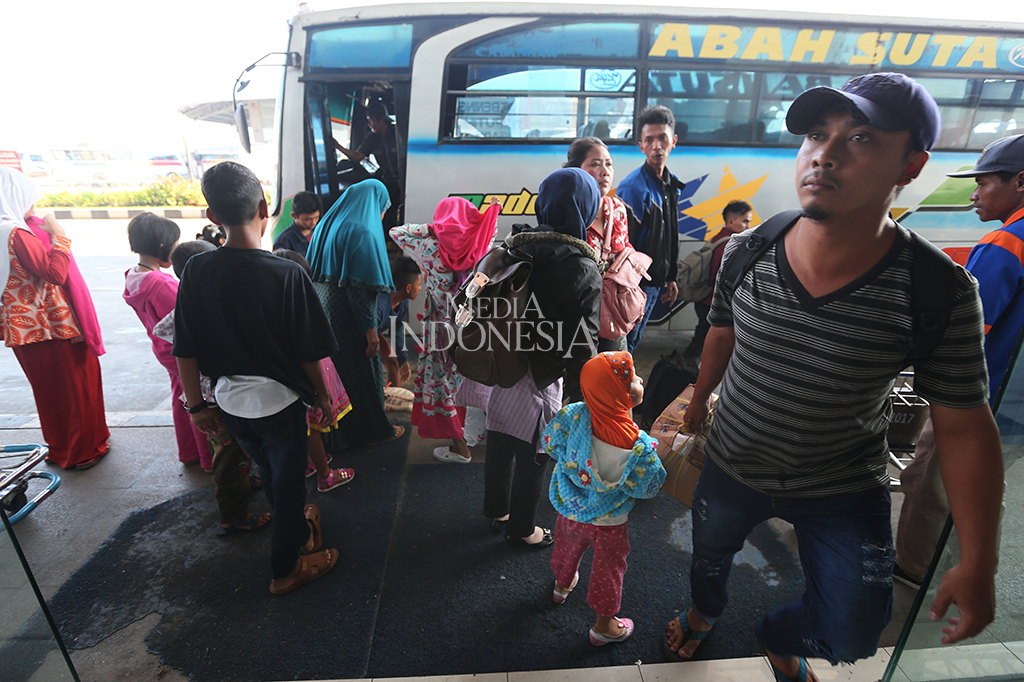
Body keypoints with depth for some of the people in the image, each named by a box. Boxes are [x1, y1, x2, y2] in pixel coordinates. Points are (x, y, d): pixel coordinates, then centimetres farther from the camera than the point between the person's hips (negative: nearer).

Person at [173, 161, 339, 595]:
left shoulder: (196, 270, -9)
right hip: (279, 401, -5)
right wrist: (322, 397, 1)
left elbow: (185, 350, -2)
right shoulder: (286, 274, -21)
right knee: (288, 481, 16)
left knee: (270, 473, 27)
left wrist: (196, 404, 11)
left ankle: (297, 531, 51)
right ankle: (285, 569, 33)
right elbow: (308, 353, -15)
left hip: (229, 401, 5)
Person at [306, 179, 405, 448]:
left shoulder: (326, 226, 10)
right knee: (362, 373, 7)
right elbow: (361, 287, -22)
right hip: (348, 321, -8)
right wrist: (370, 328, -18)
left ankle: (333, 433, 32)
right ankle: (375, 429, 24)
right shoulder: (363, 232, -17)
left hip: (322, 313, 8)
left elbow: (314, 274, 13)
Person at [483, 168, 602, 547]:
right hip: (537, 379, -6)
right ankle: (521, 530, 38)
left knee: (498, 447, 23)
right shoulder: (583, 270, -19)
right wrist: (581, 399, -7)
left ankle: (497, 512, 47)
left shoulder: (513, 246, -2)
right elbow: (582, 345, -18)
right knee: (531, 459, 16)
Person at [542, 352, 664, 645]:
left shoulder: (574, 415, -25)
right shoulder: (638, 447, -34)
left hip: (569, 508, 4)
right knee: (608, 566, 22)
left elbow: (549, 443, -9)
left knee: (567, 547, 32)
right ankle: (604, 625, 45)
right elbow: (649, 487, -18)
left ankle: (562, 585, 63)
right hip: (607, 522, -4)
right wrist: (652, 451, -4)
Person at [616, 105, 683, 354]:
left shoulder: (671, 184, 8)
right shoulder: (633, 187, -18)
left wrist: (670, 278, 18)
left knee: (634, 340, 20)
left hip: (655, 284, 8)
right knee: (624, 344, 2)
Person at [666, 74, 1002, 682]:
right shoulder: (744, 253, -18)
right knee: (710, 553, 25)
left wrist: (978, 564, -11)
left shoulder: (940, 293, -24)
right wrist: (699, 400, 16)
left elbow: (965, 430, -14)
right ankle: (705, 611, 64)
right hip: (731, 467, 2)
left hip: (845, 493, -1)